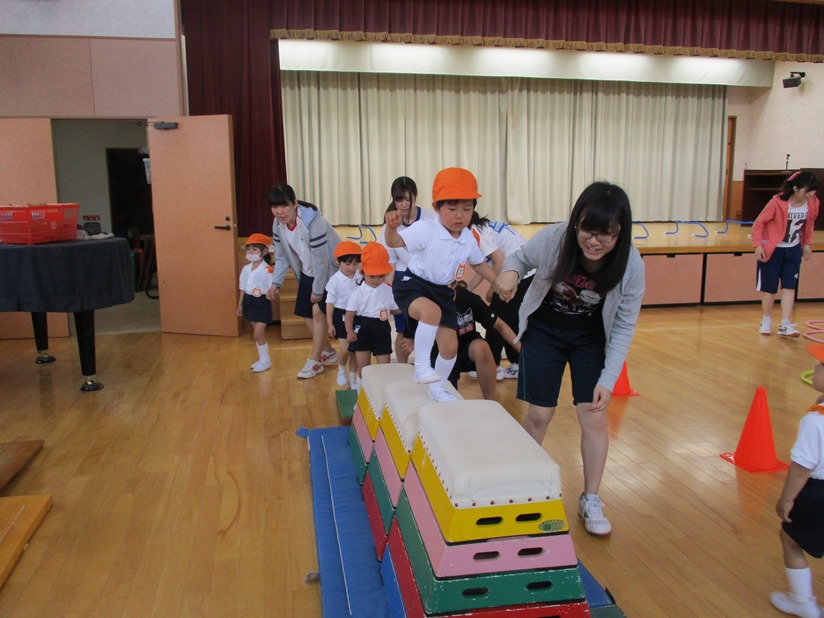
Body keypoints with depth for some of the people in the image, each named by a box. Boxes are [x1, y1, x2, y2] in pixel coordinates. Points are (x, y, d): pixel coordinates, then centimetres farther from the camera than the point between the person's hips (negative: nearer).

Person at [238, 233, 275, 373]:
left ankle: (266, 361, 9)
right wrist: (240, 305, 16)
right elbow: (243, 288, 13)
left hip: (262, 303, -7)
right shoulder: (246, 269, 5)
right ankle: (262, 359, 27)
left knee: (258, 334, -5)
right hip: (250, 302, 7)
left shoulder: (267, 270, -17)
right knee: (258, 334, 15)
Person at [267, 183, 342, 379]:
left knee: (318, 311, -12)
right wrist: (275, 284, -13)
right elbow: (281, 257, -1)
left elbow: (321, 260, -27)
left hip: (330, 271, -7)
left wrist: (318, 290, -20)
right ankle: (328, 352, 28)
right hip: (308, 272, 7)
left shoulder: (313, 222, -32)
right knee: (305, 312, 8)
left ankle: (315, 361, 2)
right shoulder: (278, 225, -9)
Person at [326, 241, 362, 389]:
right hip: (341, 315, -3)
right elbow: (330, 302, -6)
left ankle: (353, 378, 25)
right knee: (344, 349, -9)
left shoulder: (360, 278, -5)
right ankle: (341, 371, 22)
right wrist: (329, 323, -7)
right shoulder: (335, 280, -12)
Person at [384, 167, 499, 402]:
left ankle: (438, 387, 32)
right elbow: (395, 242, -33)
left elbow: (480, 264, 18)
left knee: (450, 345, 6)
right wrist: (391, 227, -55)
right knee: (432, 311, -39)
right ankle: (421, 366, -22)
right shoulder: (425, 230, -20)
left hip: (442, 292, 6)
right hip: (412, 285, -6)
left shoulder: (468, 238, 0)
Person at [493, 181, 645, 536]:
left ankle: (590, 500, 18)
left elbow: (624, 327, -15)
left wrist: (608, 380, -20)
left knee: (594, 416, -4)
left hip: (592, 339, 1)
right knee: (539, 414, 0)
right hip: (544, 330, 0)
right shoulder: (552, 239, -29)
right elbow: (520, 258, -6)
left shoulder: (631, 266, -26)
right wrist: (509, 273, -31)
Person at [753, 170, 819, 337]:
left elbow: (810, 225, 11)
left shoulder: (813, 203, -7)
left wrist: (807, 244, 10)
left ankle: (785, 324, 0)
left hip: (794, 250, 4)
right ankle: (766, 321, 21)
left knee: (789, 286, -1)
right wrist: (758, 245, -20)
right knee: (769, 287, 4)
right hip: (772, 249, -4)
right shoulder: (777, 203, -22)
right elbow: (759, 223, -15)